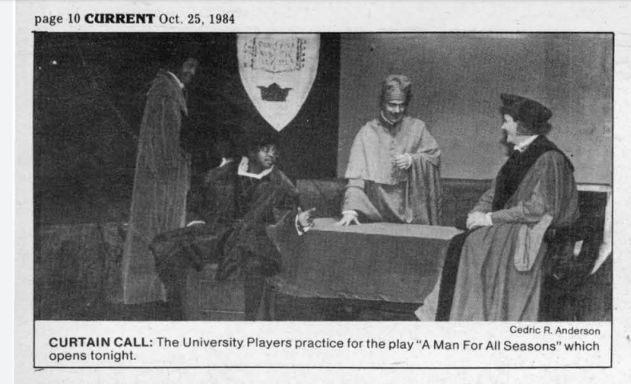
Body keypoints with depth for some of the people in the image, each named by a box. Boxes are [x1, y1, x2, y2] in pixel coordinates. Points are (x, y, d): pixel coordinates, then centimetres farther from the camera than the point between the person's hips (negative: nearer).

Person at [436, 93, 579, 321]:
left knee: (476, 246, -25)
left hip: (532, 235, -8)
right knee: (457, 245, -11)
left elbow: (538, 209, -20)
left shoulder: (548, 159, -14)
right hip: (508, 228, 8)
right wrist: (478, 212, -2)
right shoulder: (519, 154, 15)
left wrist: (491, 218, -17)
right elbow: (495, 192, 19)